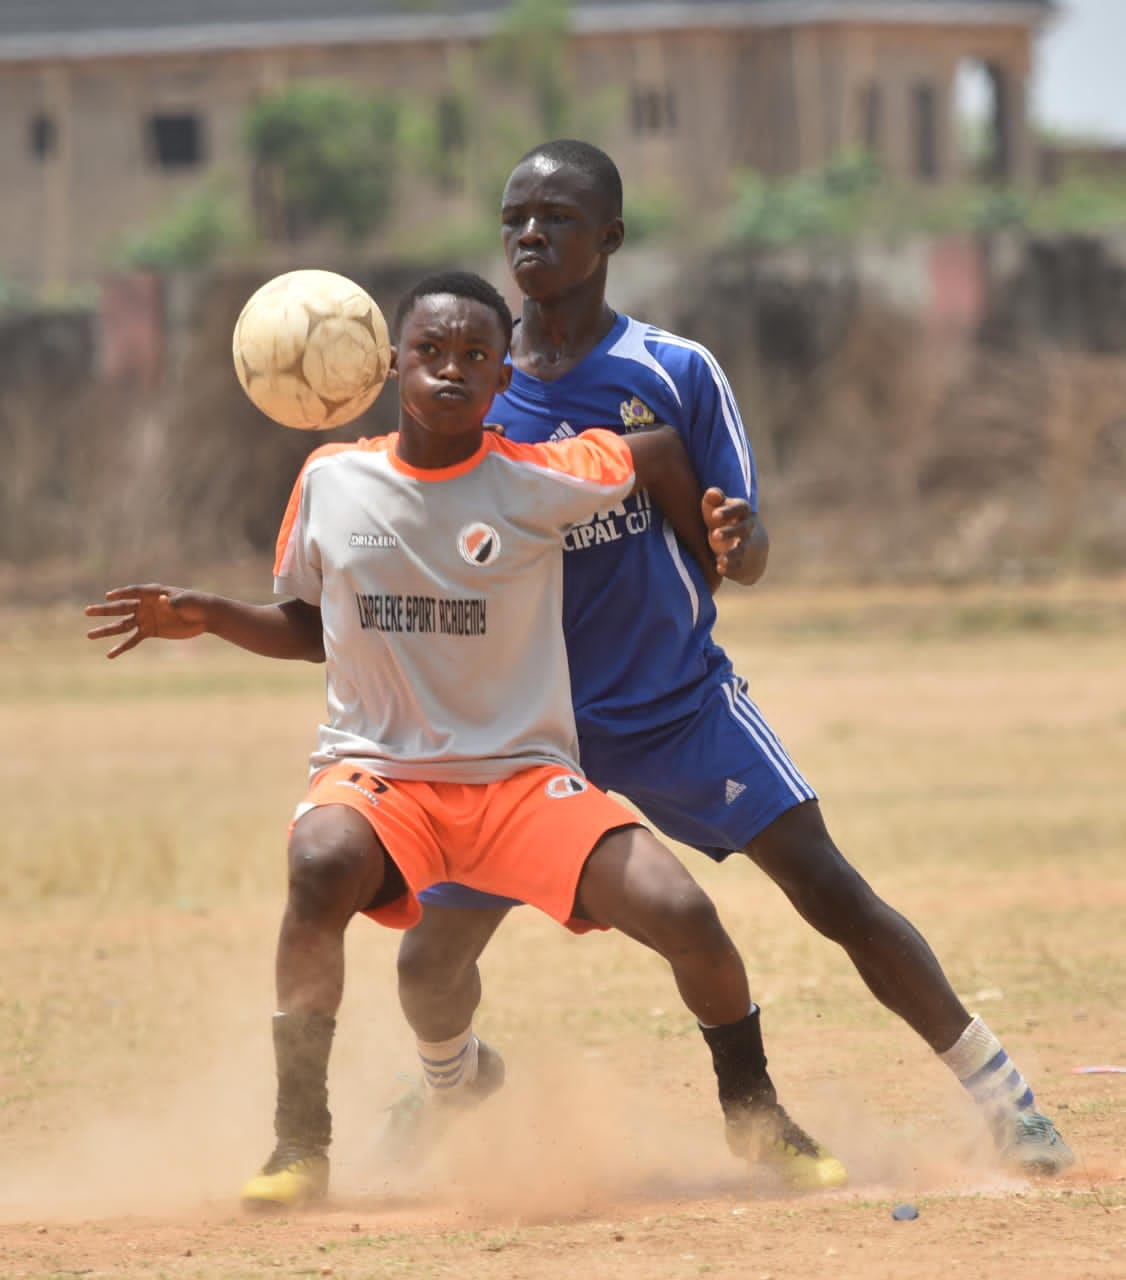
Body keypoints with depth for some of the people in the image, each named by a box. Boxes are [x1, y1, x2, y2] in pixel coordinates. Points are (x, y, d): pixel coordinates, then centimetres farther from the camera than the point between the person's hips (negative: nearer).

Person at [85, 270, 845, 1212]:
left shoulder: (539, 482, -8)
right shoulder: (330, 482, 0)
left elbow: (664, 454, 10)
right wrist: (207, 618, 0)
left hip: (524, 775, 0)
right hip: (375, 774, 0)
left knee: (685, 917, -18)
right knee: (323, 862, -36)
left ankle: (755, 1122, 12)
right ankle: (300, 1144, -24)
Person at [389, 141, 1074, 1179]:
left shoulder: (677, 373, -5)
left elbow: (745, 562, -5)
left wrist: (736, 540, -28)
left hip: (683, 702, -2)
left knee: (830, 888, -14)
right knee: (432, 962, 0)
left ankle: (1000, 1096, -6)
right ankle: (456, 1076, 36)